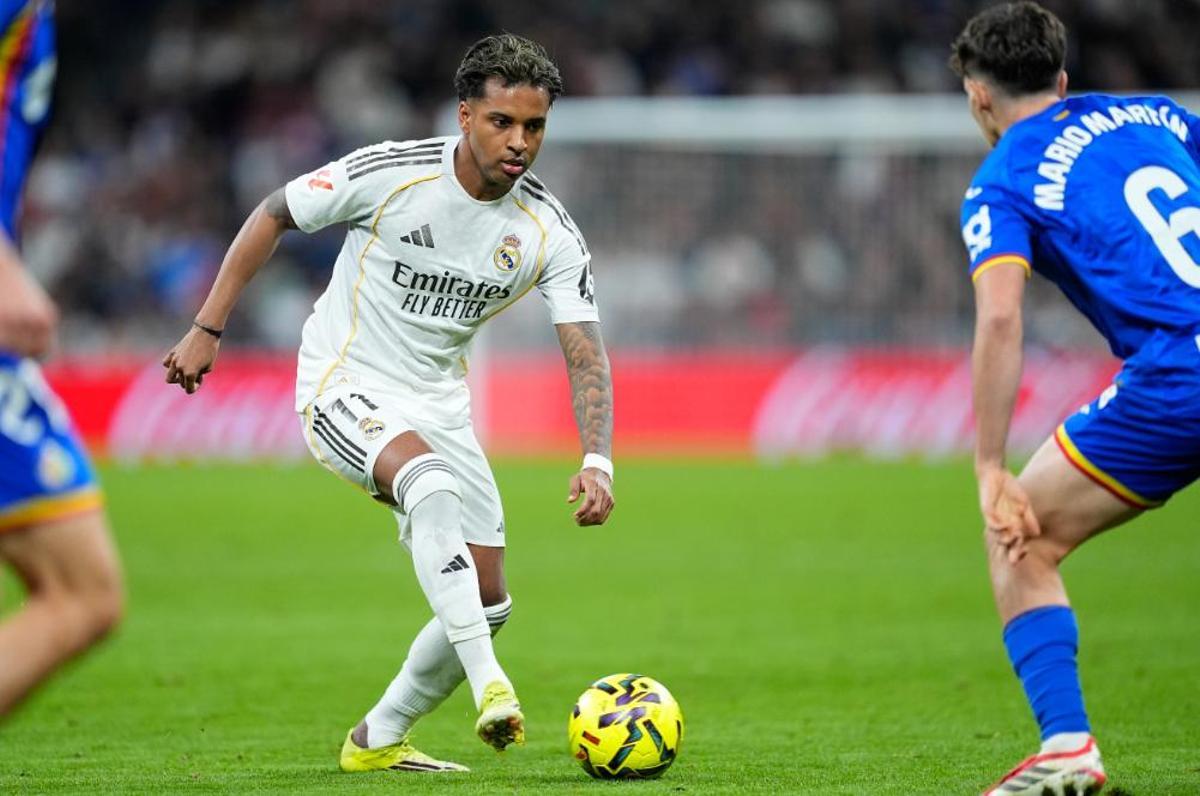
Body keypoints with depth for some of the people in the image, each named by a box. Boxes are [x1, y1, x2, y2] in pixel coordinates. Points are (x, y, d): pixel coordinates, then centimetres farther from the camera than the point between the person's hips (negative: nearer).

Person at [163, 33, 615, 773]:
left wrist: (598, 461, -30)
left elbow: (585, 352, -14)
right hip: (344, 383, -5)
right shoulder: (390, 173, -19)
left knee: (489, 603, 4)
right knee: (433, 485, -37)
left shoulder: (551, 233, -10)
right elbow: (273, 216, -5)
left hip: (438, 402, 6)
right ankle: (487, 684, -39)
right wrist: (208, 329, -6)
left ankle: (379, 738, 23)